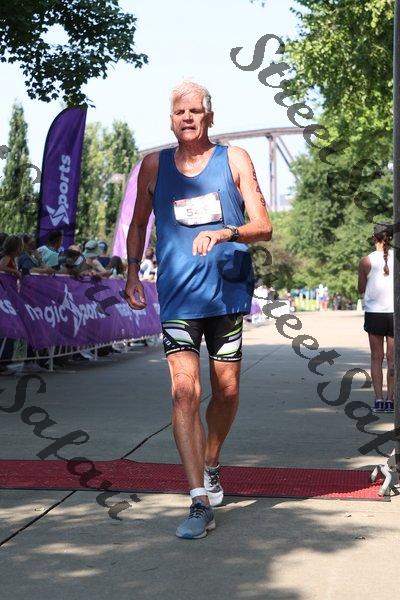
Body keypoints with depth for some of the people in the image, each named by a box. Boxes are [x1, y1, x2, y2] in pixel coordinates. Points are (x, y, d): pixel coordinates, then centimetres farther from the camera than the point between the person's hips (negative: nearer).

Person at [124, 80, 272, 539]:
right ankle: (200, 500, -13)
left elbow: (263, 227, -2)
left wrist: (227, 233, -22)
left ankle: (210, 464, 36)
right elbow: (139, 223, 20)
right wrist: (132, 273, 8)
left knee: (226, 391, 8)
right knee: (184, 391, -14)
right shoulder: (154, 165, 9)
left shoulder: (234, 160, 4)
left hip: (228, 291, 1)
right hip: (178, 295, 0)